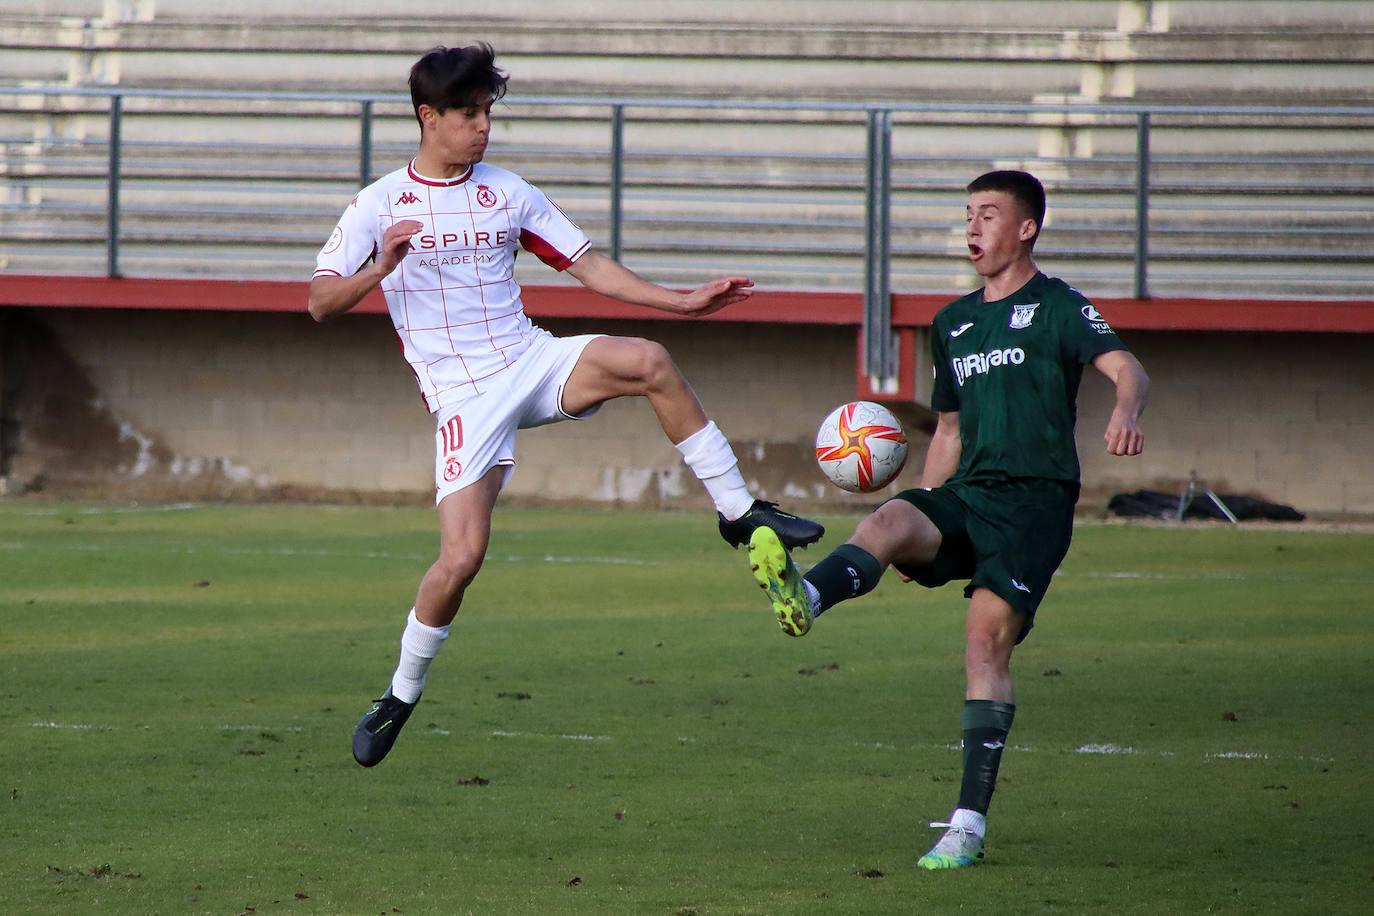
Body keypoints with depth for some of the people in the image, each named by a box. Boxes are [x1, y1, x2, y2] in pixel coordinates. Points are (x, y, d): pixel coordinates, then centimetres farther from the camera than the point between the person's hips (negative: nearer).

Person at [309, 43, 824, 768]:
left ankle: (738, 511, -17)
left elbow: (588, 265, 15)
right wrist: (382, 266, -27)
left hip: (530, 360, 3)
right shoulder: (380, 205, 0)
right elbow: (321, 303, -7)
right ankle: (401, 696, 7)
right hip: (462, 395, -3)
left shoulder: (507, 193, 11)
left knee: (647, 362, -26)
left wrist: (683, 302, 6)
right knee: (461, 556, -15)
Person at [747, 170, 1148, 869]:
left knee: (987, 638, -17)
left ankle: (970, 824, -15)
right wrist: (922, 535, 21)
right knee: (888, 521, -27)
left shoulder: (1056, 307, 1)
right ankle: (805, 596, -60)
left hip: (1036, 497, -5)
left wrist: (1125, 412, -40)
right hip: (966, 494, 5)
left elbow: (1124, 368, -16)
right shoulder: (953, 324, 21)